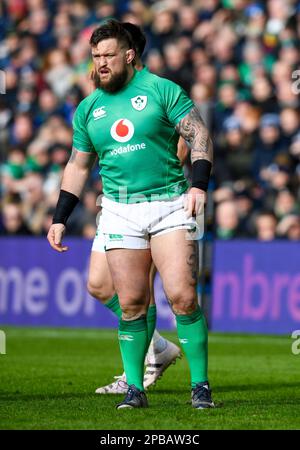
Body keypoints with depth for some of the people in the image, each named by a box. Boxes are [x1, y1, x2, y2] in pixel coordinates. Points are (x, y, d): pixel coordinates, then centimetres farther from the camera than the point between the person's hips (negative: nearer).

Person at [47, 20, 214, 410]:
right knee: (131, 303, -2)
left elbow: (199, 135, -2)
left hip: (170, 205, -3)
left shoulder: (161, 90, 1)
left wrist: (199, 184, -16)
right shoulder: (87, 108, 13)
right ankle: (135, 388, 8)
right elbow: (78, 166, 21)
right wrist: (59, 219, 16)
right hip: (120, 212, 3)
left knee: (183, 296, -12)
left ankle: (200, 385, -2)